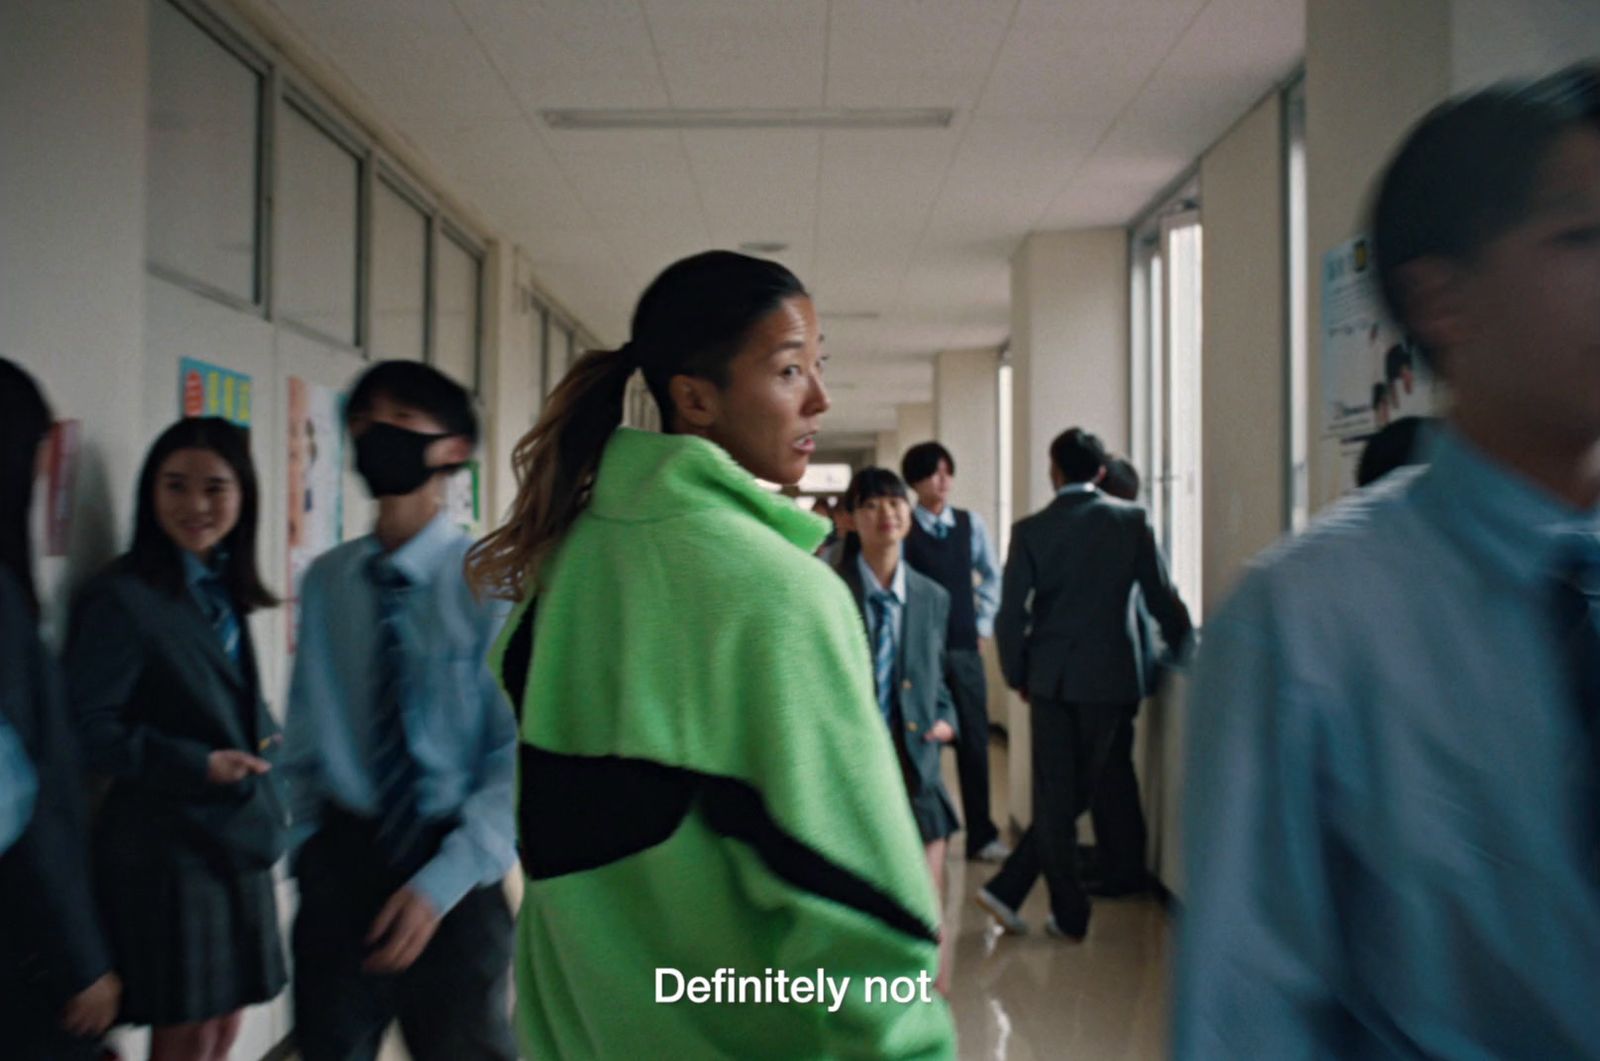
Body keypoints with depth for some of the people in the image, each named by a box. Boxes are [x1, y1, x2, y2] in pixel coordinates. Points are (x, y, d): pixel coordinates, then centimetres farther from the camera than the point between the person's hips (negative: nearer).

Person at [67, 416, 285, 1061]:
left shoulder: (222, 592, 10)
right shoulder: (121, 598, -13)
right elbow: (92, 729, -17)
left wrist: (259, 747, 3)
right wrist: (196, 766, -24)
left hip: (238, 837, 7)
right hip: (167, 847, -7)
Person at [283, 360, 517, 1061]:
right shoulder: (326, 580, 0)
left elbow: (521, 753, -15)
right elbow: (307, 735, 9)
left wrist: (442, 881, -20)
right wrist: (308, 850, 4)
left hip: (452, 868, -3)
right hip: (343, 861, 3)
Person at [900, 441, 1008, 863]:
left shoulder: (972, 524, 6)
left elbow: (992, 577, 17)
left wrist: (983, 623, 9)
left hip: (965, 648, 3)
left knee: (974, 742, 7)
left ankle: (981, 835, 18)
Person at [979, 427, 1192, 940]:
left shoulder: (1030, 530, -4)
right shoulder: (1132, 521, -4)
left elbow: (1011, 615, -6)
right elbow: (1162, 598, -2)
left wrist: (1017, 675, 9)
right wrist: (1188, 653, 13)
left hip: (1050, 676, 0)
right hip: (1108, 676, 0)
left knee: (1054, 796, 9)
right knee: (1078, 792, 11)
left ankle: (1069, 913, 13)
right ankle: (1008, 888, 11)